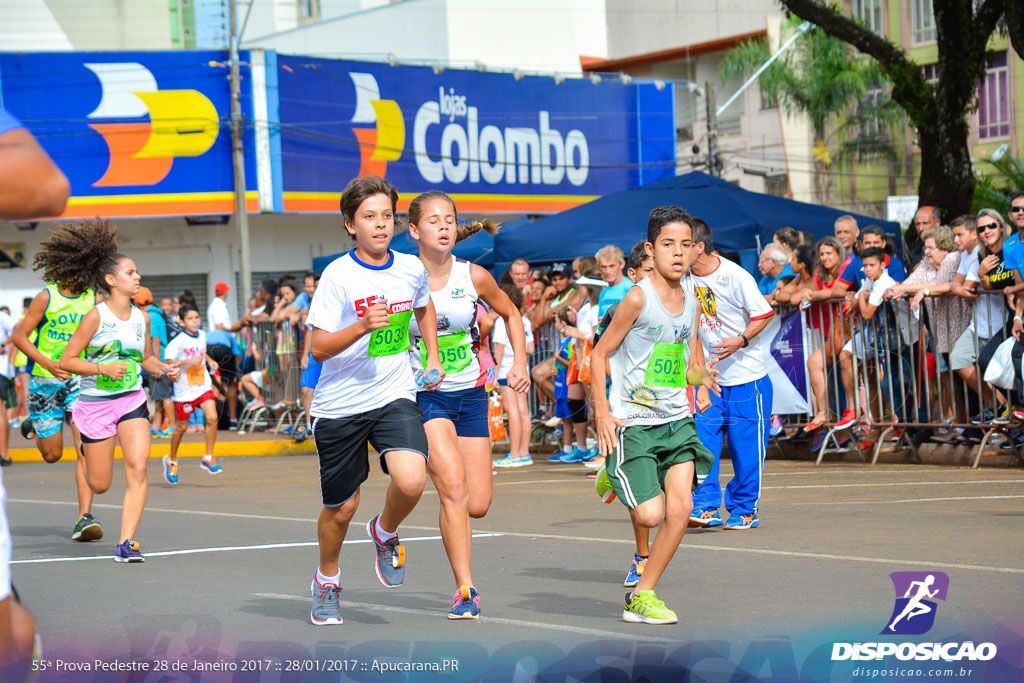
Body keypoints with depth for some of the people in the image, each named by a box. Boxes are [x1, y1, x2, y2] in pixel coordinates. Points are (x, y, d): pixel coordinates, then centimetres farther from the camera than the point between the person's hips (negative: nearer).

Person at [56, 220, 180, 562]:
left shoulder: (141, 317, 4)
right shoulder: (96, 316, -12)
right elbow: (66, 360, -11)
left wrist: (163, 368, -1)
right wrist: (102, 368, -24)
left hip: (132, 401, 4)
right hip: (95, 403, -4)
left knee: (138, 468, -16)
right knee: (100, 484, 6)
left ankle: (126, 542, -13)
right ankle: (85, 445, 43)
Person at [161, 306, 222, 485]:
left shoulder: (202, 335, 6)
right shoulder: (179, 341, -14)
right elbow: (167, 361, -22)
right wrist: (189, 362, -28)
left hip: (203, 386, 4)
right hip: (184, 389, -4)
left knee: (212, 418, -16)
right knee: (181, 427, 7)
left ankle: (208, 458, -3)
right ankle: (171, 460, 31)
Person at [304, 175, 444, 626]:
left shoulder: (412, 269, 2)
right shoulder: (338, 276, -11)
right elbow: (318, 348, -14)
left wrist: (432, 356, 17)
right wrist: (363, 325, -28)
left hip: (395, 398, 2)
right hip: (339, 404, -2)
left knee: (411, 481, -24)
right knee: (342, 506, 8)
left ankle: (385, 533, 11)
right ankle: (327, 580, 37)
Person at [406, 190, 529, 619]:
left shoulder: (474, 277, -3)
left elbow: (510, 315, 14)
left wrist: (519, 362, 3)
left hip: (470, 394, 3)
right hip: (422, 394, -3)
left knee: (478, 505, 2)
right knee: (453, 485, -22)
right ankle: (465, 591, -14)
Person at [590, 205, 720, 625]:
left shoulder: (691, 298, 5)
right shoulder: (638, 298, -13)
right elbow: (600, 354, -6)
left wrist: (700, 375, -3)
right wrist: (603, 415, -11)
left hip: (676, 420, 5)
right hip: (633, 422, -5)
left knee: (680, 507, -9)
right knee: (650, 515, -11)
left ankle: (642, 596, 5)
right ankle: (614, 475, 24)